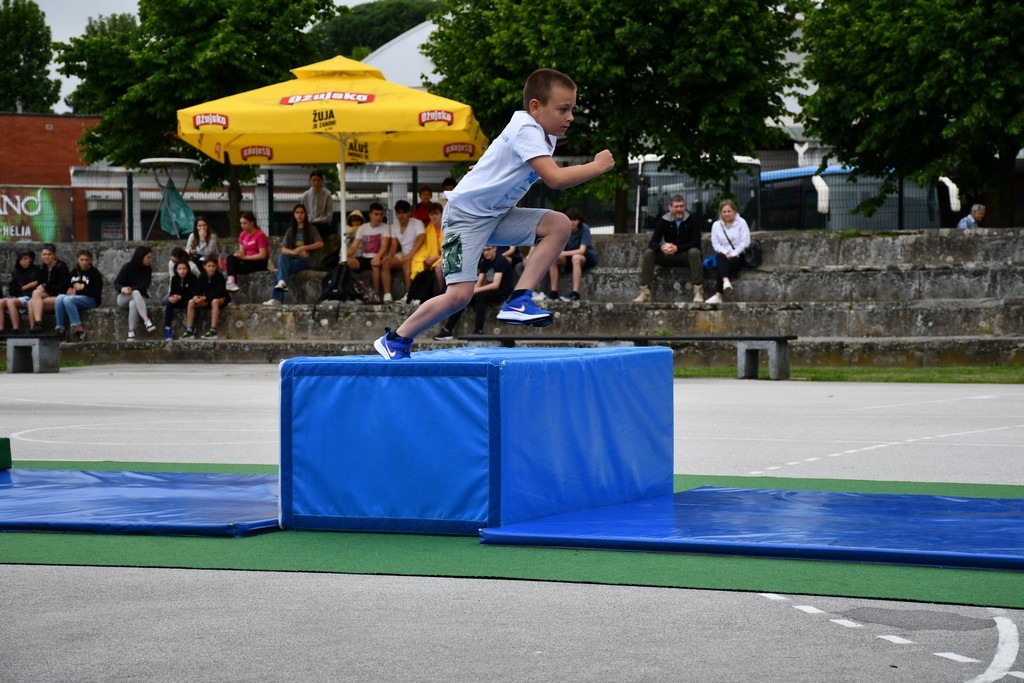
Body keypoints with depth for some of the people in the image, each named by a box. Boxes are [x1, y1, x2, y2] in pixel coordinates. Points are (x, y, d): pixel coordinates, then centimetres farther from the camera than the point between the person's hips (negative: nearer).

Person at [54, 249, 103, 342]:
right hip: (76, 297, 6)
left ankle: (78, 327, -32)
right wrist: (70, 290, -1)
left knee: (67, 300, -32)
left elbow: (96, 292, -9)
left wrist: (78, 291, -12)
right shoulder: (74, 271, 16)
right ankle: (60, 327, -28)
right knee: (59, 298, -25)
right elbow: (68, 286, 24)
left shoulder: (94, 273, -2)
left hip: (91, 300, -6)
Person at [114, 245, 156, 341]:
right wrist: (122, 288, -34)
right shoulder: (127, 267, -8)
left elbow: (145, 285, -12)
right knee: (136, 293, -38)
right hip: (123, 298, -1)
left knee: (133, 304, -38)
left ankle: (131, 333, -42)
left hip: (139, 298, 1)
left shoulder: (148, 269, -1)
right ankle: (147, 321, -51)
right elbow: (116, 284, -10)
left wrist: (132, 289, -28)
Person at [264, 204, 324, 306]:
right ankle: (282, 282, -47)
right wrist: (296, 252, -16)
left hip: (308, 260, -4)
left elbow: (320, 244, -9)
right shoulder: (290, 231, 16)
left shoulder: (311, 229, 7)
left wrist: (304, 248, -22)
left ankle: (276, 298, -39)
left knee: (282, 266, -30)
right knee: (282, 256, -31)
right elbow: (283, 249, 5)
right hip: (294, 259, 4)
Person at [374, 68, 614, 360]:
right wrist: (597, 166, -23)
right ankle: (395, 340, 2)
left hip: (498, 215, 9)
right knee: (460, 295, -17)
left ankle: (518, 302, -11)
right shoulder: (526, 131, -24)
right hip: (465, 213, -9)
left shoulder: (545, 133, 5)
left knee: (559, 225, -11)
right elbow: (554, 178, -34)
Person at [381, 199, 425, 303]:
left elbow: (421, 238, -24)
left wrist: (409, 255, -34)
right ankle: (387, 295, -24)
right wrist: (389, 256, -17)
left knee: (406, 264, -37)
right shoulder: (395, 227, 10)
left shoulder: (417, 223, -9)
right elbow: (394, 245, 6)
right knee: (385, 263, -18)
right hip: (403, 255, 6)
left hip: (415, 254, -6)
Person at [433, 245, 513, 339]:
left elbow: (495, 284, -24)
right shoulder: (485, 262, 10)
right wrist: (472, 291, -15)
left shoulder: (500, 261, -14)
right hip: (491, 291, 8)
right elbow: (479, 282, 7)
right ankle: (447, 330, -6)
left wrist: (476, 290, -26)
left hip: (502, 292, -8)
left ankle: (478, 331, -38)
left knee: (479, 296, -35)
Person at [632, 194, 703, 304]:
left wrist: (677, 248, -32)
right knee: (648, 253, -21)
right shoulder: (663, 221, -3)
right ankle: (645, 292, -25)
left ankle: (698, 292, -37)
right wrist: (661, 247, -36)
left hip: (686, 256, -3)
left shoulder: (691, 220, -9)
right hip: (668, 257, 3)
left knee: (694, 252, -35)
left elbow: (696, 243, -18)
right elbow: (653, 243, -10)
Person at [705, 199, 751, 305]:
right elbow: (715, 243, 4)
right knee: (720, 257, -35)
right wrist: (725, 253, -13)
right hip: (723, 254, 2)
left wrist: (733, 254, -13)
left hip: (738, 256, -2)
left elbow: (745, 242, -4)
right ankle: (726, 280, -59)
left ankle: (718, 295, -39)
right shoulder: (716, 225, 12)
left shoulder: (741, 223, 4)